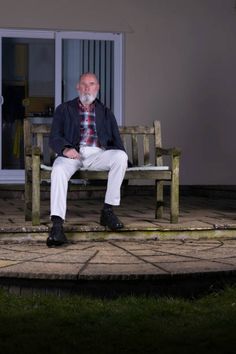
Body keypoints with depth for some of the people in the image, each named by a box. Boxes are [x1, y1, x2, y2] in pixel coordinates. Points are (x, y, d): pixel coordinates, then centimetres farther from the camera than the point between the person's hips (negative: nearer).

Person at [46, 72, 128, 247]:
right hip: (72, 153, -1)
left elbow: (116, 140, 17)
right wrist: (66, 149, -17)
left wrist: (120, 157, -6)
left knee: (121, 156, -30)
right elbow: (54, 138, 7)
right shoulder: (64, 109, 18)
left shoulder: (106, 113, 24)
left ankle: (108, 210, -22)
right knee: (59, 169, -36)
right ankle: (57, 225, -45)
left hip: (98, 154, 2)